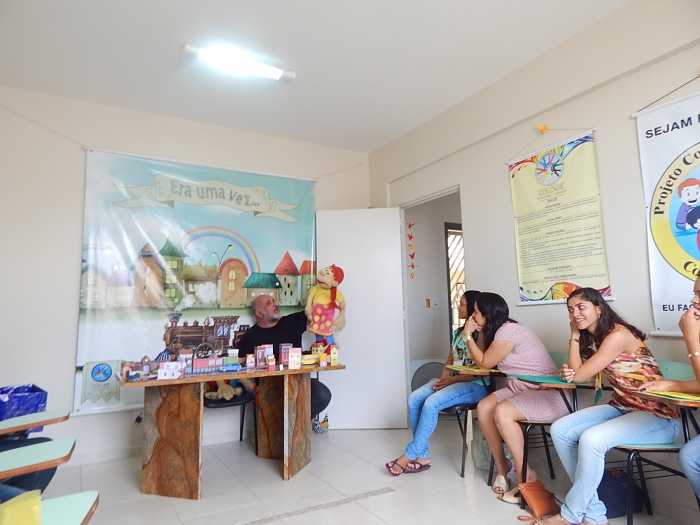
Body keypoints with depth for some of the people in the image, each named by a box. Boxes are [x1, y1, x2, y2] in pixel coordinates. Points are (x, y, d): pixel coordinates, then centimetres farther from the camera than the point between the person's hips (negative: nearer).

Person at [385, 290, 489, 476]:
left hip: (475, 385, -8)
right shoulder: (458, 332, 16)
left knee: (432, 402, -29)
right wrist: (444, 378, -3)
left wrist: (451, 380, -18)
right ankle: (422, 456, -12)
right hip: (452, 381, 8)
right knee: (414, 398, -16)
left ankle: (410, 456, -17)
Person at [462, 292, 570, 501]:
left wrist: (468, 335, -4)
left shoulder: (508, 330, -19)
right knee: (483, 408, -11)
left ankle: (525, 474, -12)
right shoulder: (499, 329, 11)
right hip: (521, 387, 9)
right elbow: (488, 361, 9)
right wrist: (481, 332, 8)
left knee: (502, 413, -30)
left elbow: (485, 363, -11)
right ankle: (501, 464, 5)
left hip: (548, 393, -9)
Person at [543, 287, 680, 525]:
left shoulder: (618, 335, -19)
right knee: (560, 430, -9)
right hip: (622, 408, 9)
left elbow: (579, 375, -15)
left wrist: (574, 335, -7)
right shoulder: (593, 338, 8)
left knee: (591, 439, -31)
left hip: (657, 416, -9)